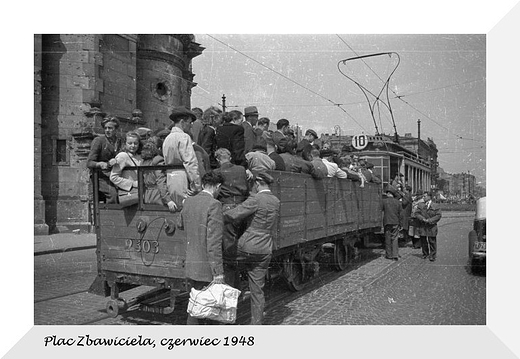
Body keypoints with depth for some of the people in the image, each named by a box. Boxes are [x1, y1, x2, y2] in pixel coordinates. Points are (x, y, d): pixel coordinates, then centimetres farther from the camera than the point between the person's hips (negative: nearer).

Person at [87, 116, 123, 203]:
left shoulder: (120, 142, 12)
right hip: (101, 177, -4)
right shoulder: (98, 140, 0)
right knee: (113, 193, -31)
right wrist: (101, 164, -26)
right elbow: (89, 163, -5)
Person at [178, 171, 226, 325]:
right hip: (206, 267, -7)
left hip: (191, 264, 7)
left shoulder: (188, 202, 6)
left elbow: (180, 224, 25)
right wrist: (218, 272, -18)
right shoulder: (214, 205, -17)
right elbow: (214, 242, -21)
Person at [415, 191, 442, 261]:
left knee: (432, 242, 1)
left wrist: (430, 220, -14)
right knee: (423, 241, 10)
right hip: (422, 227, 3)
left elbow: (438, 215, -5)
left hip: (431, 227, -3)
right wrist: (423, 219, -13)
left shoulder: (435, 206, -1)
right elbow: (417, 213, 3)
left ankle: (432, 256, 9)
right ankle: (425, 254, 24)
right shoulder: (420, 205, 8)